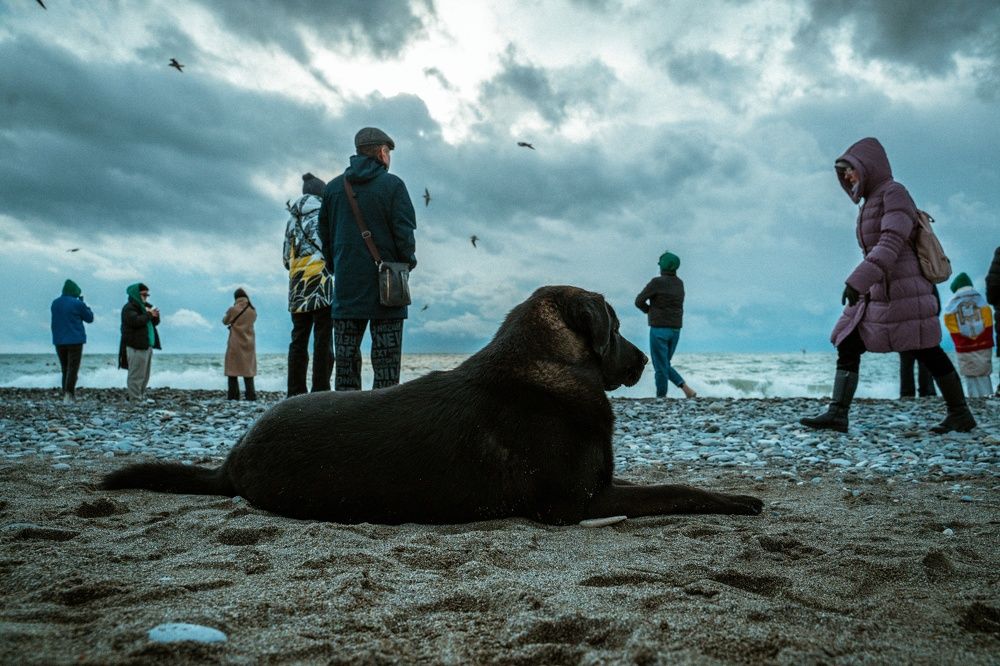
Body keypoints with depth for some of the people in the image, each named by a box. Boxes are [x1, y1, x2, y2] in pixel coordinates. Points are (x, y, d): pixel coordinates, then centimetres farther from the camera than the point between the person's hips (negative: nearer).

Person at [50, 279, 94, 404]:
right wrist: (83, 302, 9)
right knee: (73, 368, -6)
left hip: (59, 341, 6)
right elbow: (90, 318, 2)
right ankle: (69, 394, -17)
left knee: (65, 369, 14)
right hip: (75, 340, -6)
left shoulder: (55, 303, 8)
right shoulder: (77, 303, -10)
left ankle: (66, 395, 14)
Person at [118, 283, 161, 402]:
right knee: (136, 375, -9)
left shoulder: (145, 306, 22)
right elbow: (135, 321, -25)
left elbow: (155, 322, 22)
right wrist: (149, 314, -14)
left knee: (145, 375, 11)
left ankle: (142, 397, 17)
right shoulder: (129, 308, -7)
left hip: (147, 346, 9)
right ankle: (135, 399, -8)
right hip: (136, 347, -9)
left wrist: (155, 315, 1)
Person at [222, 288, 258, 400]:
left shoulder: (233, 309, -9)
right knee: (248, 369, 6)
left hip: (235, 344, -3)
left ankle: (233, 395, -2)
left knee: (233, 370, 2)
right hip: (249, 344, 3)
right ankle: (250, 395, -1)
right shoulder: (253, 311, -1)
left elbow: (225, 321, 4)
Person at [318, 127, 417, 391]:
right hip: (385, 287, -4)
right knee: (386, 362, 0)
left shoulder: (333, 187, 9)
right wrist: (408, 261, 5)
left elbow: (324, 234, 12)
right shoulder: (392, 185, -5)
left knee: (346, 360, 8)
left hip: (346, 288, 4)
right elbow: (404, 233, -10)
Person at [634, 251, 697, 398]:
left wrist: (649, 311, 11)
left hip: (659, 330, -7)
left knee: (660, 367, 1)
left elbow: (639, 302, -6)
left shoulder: (656, 282, -12)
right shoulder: (680, 284, 11)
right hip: (675, 331, 7)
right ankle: (686, 389, 4)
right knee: (665, 365, 18)